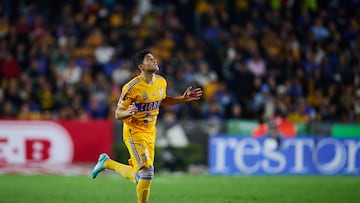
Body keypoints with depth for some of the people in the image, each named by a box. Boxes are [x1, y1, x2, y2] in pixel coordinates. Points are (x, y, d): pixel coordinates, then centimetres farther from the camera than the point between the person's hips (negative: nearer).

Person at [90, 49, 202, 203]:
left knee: (138, 177, 13)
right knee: (146, 171, -21)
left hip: (150, 133, 7)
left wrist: (183, 99, 9)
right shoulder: (132, 87, -20)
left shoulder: (161, 82, -1)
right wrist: (127, 113, -37)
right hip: (134, 134, -7)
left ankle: (107, 162, 35)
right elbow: (118, 114, -14)